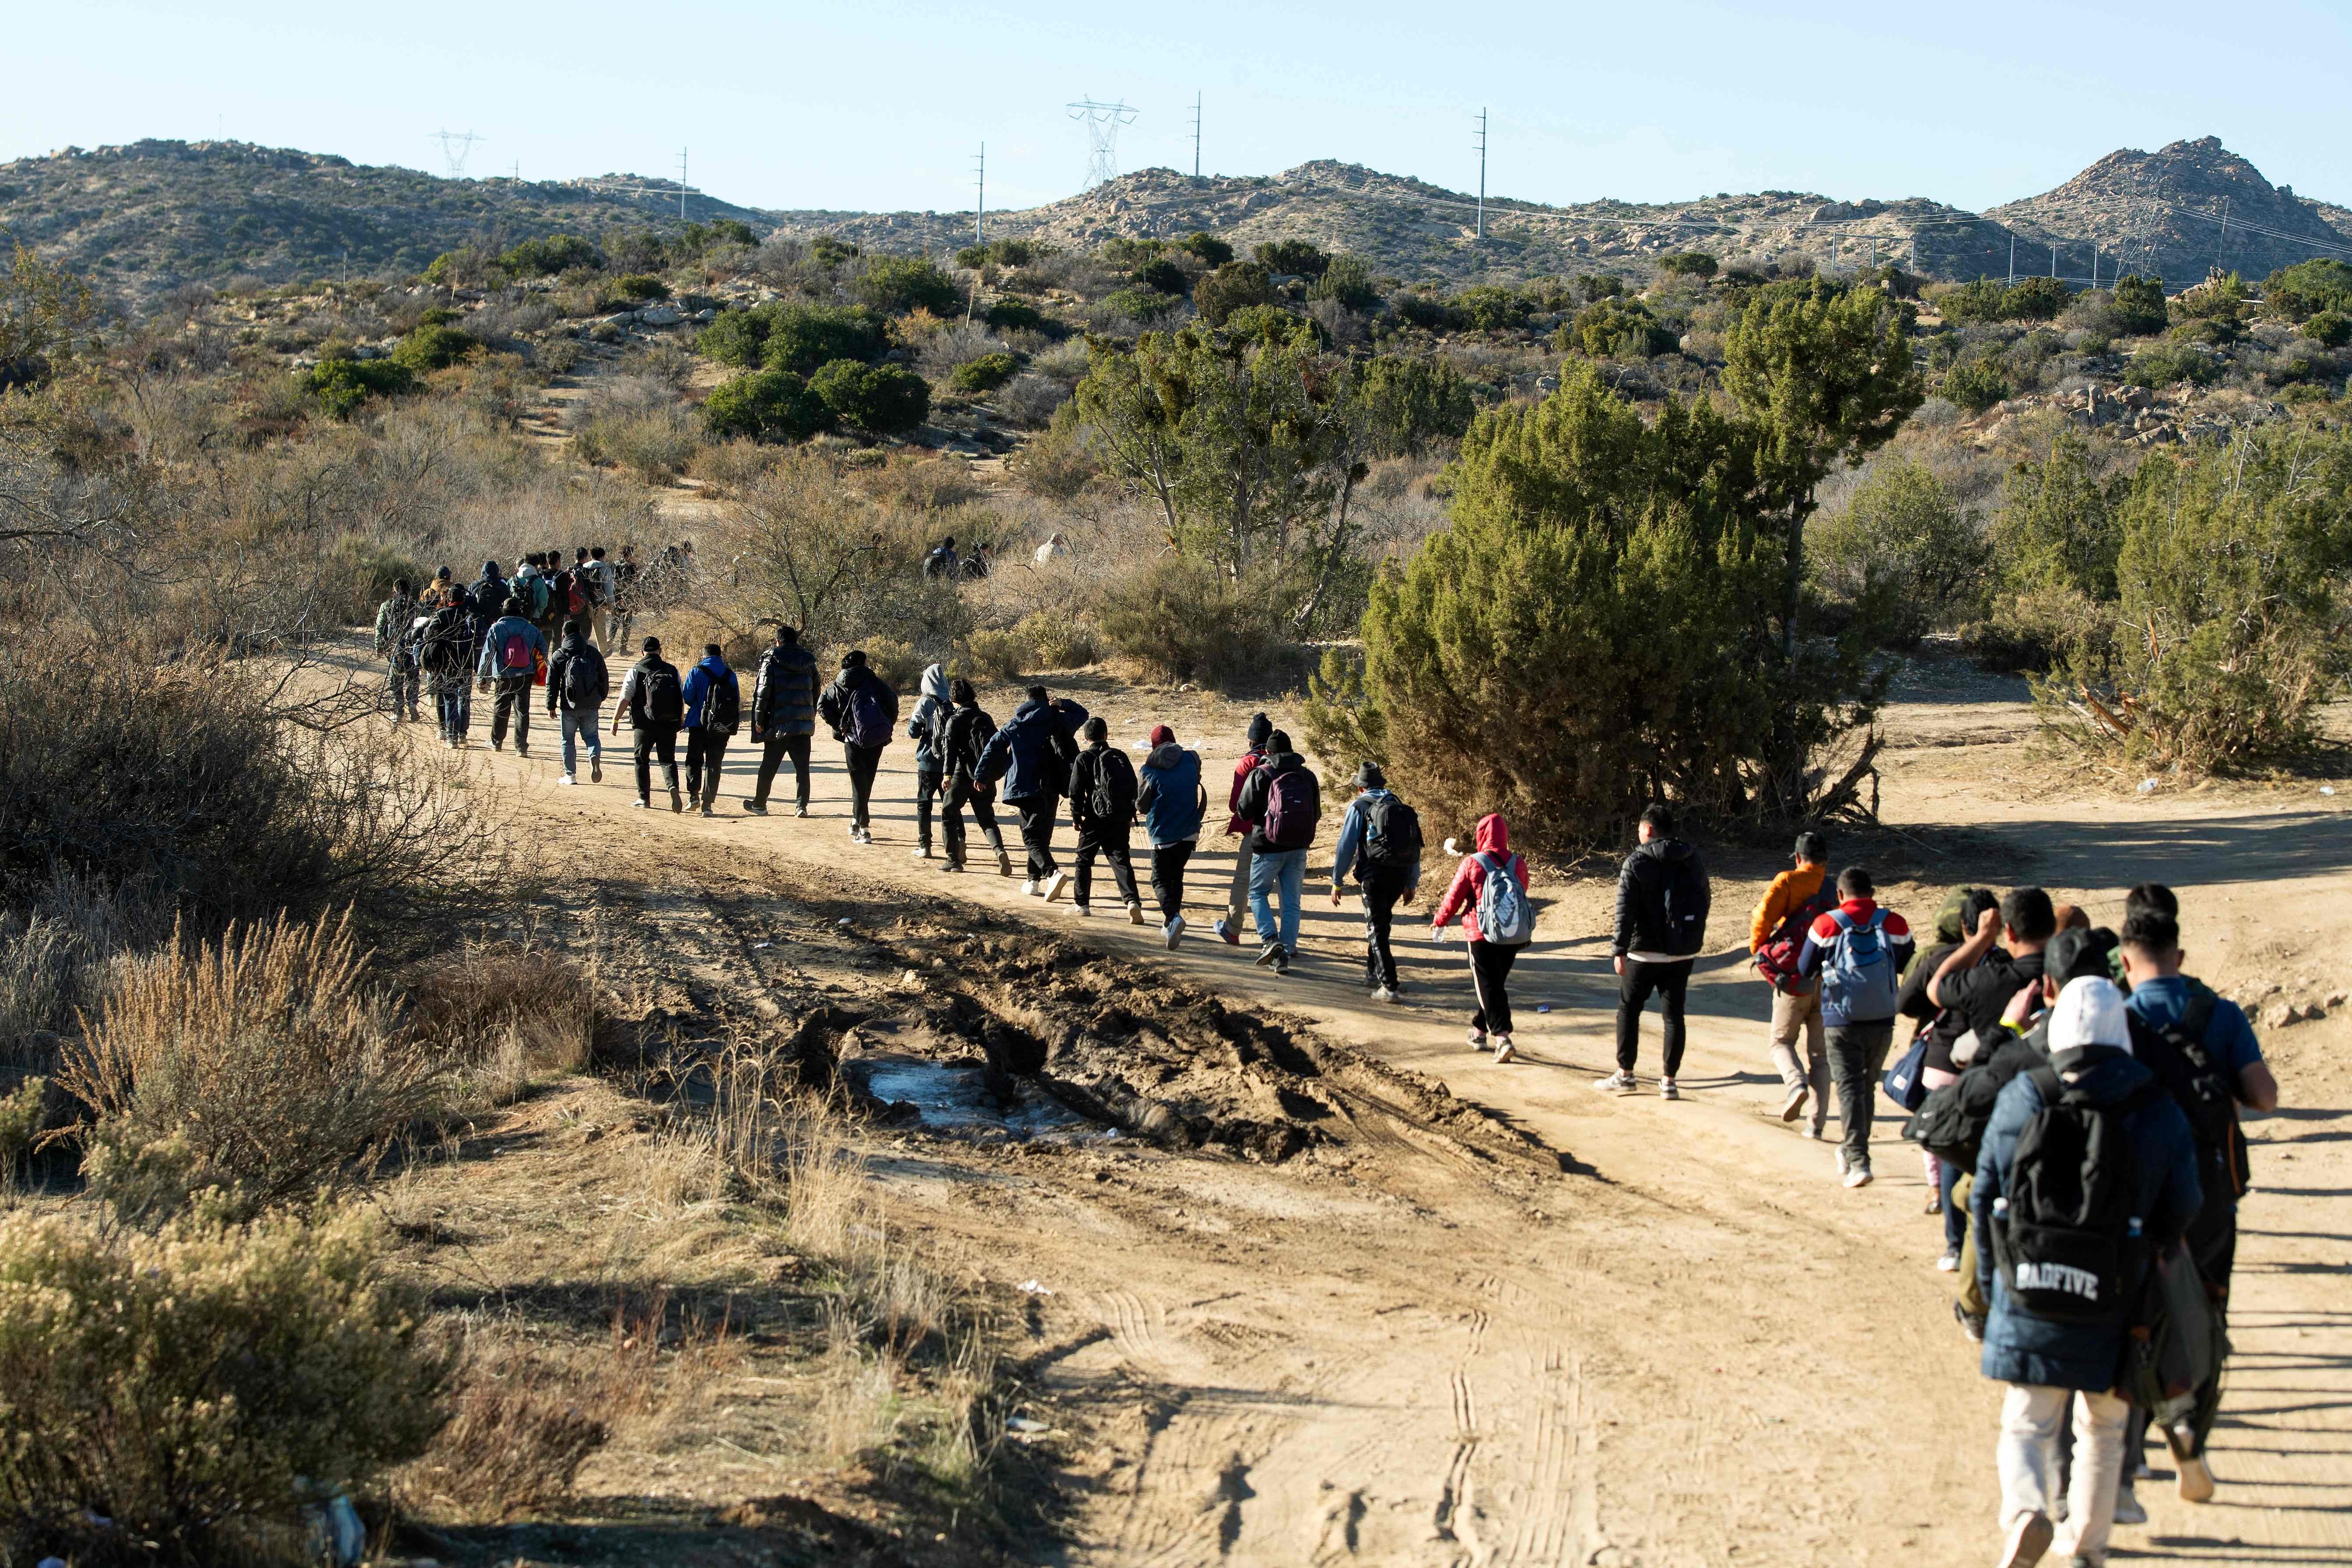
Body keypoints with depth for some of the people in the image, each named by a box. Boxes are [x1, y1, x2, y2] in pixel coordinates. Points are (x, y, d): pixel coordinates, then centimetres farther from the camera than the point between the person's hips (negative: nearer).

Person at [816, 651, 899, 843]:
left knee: (859, 783, 1)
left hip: (853, 740, -1)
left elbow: (822, 706, -5)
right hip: (877, 740, 1)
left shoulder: (838, 686, 3)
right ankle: (858, 821, 26)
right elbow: (893, 701, -6)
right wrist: (889, 727, 5)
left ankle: (863, 828, -9)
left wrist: (839, 726, 1)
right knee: (867, 782, 16)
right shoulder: (874, 681, 1)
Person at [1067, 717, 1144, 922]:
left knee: (1084, 859, 13)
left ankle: (1082, 903, 16)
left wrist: (1076, 816, 5)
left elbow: (1076, 790, -5)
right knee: (1121, 860, 0)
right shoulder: (1120, 757, 9)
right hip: (1121, 819, 3)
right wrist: (1130, 816, 20)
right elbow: (1133, 786, 12)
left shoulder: (1084, 759, -3)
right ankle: (1133, 901, -19)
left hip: (1096, 819, -3)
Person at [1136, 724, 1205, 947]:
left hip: (1163, 834, -4)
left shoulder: (1148, 771, -9)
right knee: (1176, 876, 19)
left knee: (1161, 880, 3)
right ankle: (1169, 925, 21)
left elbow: (1142, 806, -1)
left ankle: (1173, 917, -23)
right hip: (1189, 832, 4)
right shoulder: (1191, 759, 0)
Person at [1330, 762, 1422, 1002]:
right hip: (1400, 875, 5)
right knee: (1380, 922, 25)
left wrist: (1337, 881, 4)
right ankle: (1373, 972, 35)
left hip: (1374, 874, -5)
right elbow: (1415, 847, 17)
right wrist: (1412, 884, 23)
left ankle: (1390, 987, -13)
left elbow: (1346, 846, -2)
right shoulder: (1401, 807, 16)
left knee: (1377, 930, -3)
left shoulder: (1359, 807, 2)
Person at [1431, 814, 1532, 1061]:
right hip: (1514, 937, 4)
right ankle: (1480, 1030, 32)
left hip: (1482, 935, -4)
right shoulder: (1519, 864, 2)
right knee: (1498, 983, 18)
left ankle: (1502, 1037, -17)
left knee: (1488, 987, -2)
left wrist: (1439, 923, 14)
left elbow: (1454, 897, -3)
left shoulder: (1472, 864, -10)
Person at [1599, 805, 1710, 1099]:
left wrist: (1620, 950, -12)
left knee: (1629, 1009, 10)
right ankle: (1669, 1080, 5)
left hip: (1645, 952, -4)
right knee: (1674, 1014, 7)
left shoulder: (1637, 862, -9)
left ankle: (1625, 1074, 10)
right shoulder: (1691, 860, 7)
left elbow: (1625, 910, -14)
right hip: (1682, 953, 4)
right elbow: (1704, 900, 14)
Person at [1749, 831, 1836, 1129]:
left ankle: (1796, 1083, -15)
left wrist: (1758, 950, 2)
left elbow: (1763, 916, -14)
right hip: (1829, 981, 3)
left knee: (1782, 1041, 14)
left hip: (1795, 978, -3)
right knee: (1820, 1054, 10)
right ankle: (1817, 1121, 2)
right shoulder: (1837, 891, 9)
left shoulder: (1788, 881, -2)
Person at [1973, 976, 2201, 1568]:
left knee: (2026, 1425, 9)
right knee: (2103, 1430, 20)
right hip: (2114, 1310, 0)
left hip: (2026, 1301, 0)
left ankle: (2025, 1511, -18)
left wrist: (1992, 1285, 13)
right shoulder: (2158, 1113, -4)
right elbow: (2181, 1215, 0)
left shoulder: (2020, 1097, -2)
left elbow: (1985, 1197, 2)